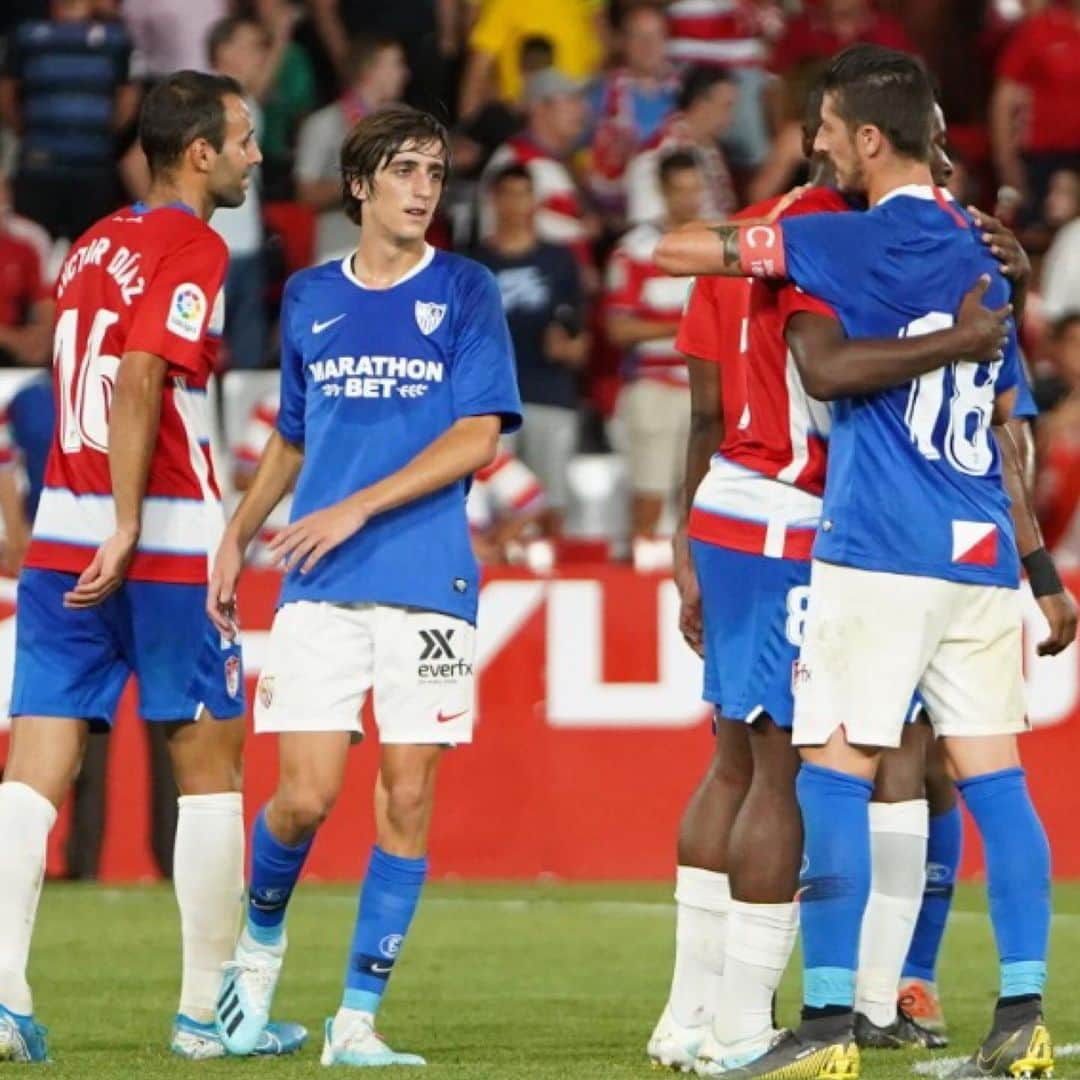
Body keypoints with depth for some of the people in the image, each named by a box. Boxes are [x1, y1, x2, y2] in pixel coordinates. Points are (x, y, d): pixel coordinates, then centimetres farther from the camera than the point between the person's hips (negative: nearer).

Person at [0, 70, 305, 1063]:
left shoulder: (94, 246, 17)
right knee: (210, 765, 6)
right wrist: (126, 527, -23)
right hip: (165, 546, -6)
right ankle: (208, 1009, 9)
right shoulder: (193, 250, -7)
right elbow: (138, 380, -19)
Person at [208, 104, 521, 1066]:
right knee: (305, 795, -7)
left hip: (428, 581, -1)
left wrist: (358, 508, -13)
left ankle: (358, 1016, 4)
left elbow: (478, 437, -6)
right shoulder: (310, 298, 12)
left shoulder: (464, 292, 3)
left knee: (407, 797, -3)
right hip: (318, 588, 2)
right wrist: (236, 538, 16)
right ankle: (261, 939, 22)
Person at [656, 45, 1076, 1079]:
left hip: (880, 555, -7)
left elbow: (678, 250, -5)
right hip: (980, 560, 7)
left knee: (834, 778, -4)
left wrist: (745, 240, 18)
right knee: (993, 778, 6)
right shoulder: (977, 251, 15)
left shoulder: (863, 239, -8)